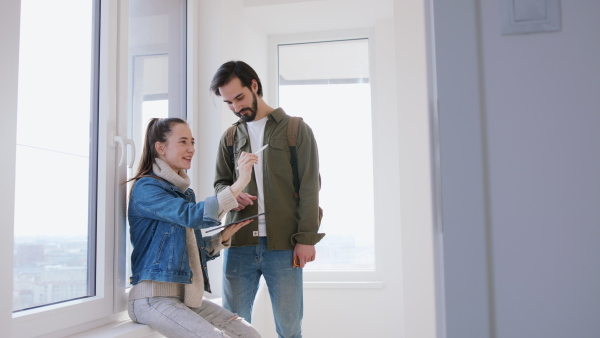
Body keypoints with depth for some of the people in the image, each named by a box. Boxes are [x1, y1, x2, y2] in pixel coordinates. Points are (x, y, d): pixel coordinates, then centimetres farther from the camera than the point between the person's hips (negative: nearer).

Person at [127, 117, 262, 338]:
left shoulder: (185, 192, 16)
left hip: (188, 295, 8)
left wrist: (224, 235, -1)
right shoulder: (146, 188, -9)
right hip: (154, 297, -8)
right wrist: (239, 184, -31)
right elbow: (192, 215, -26)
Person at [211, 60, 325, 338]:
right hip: (239, 244, 3)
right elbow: (220, 183, 19)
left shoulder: (295, 129, 4)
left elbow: (309, 187, -1)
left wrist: (306, 238, -9)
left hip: (283, 245, -3)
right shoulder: (230, 137, 16)